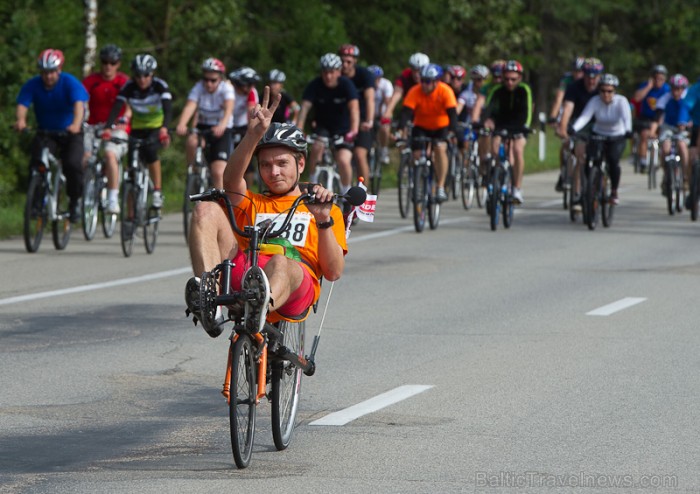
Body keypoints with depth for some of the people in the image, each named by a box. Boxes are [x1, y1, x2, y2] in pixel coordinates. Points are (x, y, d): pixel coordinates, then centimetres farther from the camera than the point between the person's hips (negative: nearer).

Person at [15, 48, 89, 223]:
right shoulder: (32, 85, -9)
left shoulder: (70, 83, -16)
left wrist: (76, 124, -53)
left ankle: (74, 202, -1)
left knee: (73, 164, -24)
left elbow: (79, 104, -32)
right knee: (37, 161, -24)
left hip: (70, 133, -2)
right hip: (46, 133, 2)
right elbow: (22, 104, -22)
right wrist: (20, 120, -46)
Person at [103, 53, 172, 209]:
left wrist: (164, 129, -51)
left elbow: (168, 109, -32)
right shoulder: (129, 87, -17)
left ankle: (157, 191, -20)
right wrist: (107, 128, -44)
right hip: (137, 128, 2)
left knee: (149, 149, -32)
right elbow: (116, 108, -27)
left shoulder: (160, 86, -20)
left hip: (156, 127, -2)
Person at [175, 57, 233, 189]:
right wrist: (181, 125, -48)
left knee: (218, 173, -13)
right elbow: (189, 106, -28)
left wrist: (222, 125, -54)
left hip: (221, 131, -1)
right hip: (202, 127, 1)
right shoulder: (198, 88, -12)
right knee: (191, 142, -34)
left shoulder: (226, 88, -15)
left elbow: (229, 108, -33)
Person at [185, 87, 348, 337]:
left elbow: (333, 272, 11)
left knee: (280, 262, -39)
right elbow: (231, 179, 6)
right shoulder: (251, 204, 33)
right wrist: (254, 135, -11)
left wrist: (324, 221, -5)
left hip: (295, 285, -3)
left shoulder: (323, 210, 28)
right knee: (207, 210, -17)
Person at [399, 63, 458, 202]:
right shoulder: (414, 92, -22)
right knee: (417, 154, -17)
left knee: (440, 148, -28)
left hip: (441, 127, -2)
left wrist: (452, 132, -48)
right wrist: (401, 130, -49)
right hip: (421, 127, 2)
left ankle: (440, 188, -23)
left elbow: (452, 113, -31)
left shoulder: (446, 91, -24)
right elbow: (406, 112, -30)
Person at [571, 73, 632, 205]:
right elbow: (584, 117, -30)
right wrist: (573, 129, -49)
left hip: (617, 138, -2)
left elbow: (626, 117, -35)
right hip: (598, 135, 2)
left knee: (613, 161, -25)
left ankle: (614, 192, -6)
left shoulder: (621, 101, -19)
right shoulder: (595, 101, -18)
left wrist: (628, 130, -55)